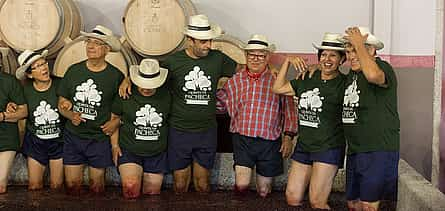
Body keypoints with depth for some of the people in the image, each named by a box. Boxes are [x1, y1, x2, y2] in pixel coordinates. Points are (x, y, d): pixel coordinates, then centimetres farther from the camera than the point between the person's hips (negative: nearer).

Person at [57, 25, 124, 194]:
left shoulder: (115, 75, -6)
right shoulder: (73, 71, 2)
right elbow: (62, 102, 9)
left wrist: (116, 122, -11)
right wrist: (70, 115, -10)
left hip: (100, 138, -2)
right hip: (73, 136, 2)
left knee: (96, 185, 7)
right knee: (71, 185, 6)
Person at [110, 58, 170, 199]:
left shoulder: (166, 96, -1)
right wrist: (114, 145, 2)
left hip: (157, 154, 2)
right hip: (129, 151, -2)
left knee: (152, 193, 8)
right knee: (130, 187, -24)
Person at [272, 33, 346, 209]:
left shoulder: (343, 84, -7)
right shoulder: (307, 79, 10)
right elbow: (278, 89, 17)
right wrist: (288, 61, 10)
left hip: (328, 148, -6)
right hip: (303, 146, 6)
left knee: (317, 203, -5)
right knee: (292, 199, 8)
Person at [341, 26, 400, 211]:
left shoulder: (383, 67, -11)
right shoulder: (352, 74, 14)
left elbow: (373, 75, -36)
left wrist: (359, 44, -22)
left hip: (378, 150, -9)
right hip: (354, 151, 9)